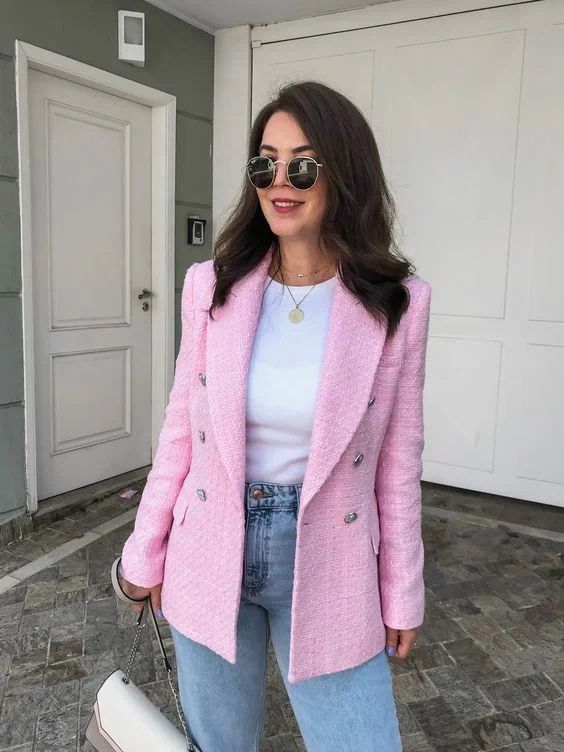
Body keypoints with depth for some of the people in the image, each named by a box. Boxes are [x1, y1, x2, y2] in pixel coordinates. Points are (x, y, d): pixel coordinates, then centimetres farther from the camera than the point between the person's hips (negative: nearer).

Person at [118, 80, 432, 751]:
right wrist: (147, 551, 7)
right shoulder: (213, 286, -6)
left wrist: (401, 592, 3)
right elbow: (180, 431, 1)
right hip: (210, 560, 2)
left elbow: (398, 461, -4)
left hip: (327, 568, -1)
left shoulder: (396, 303, -10)